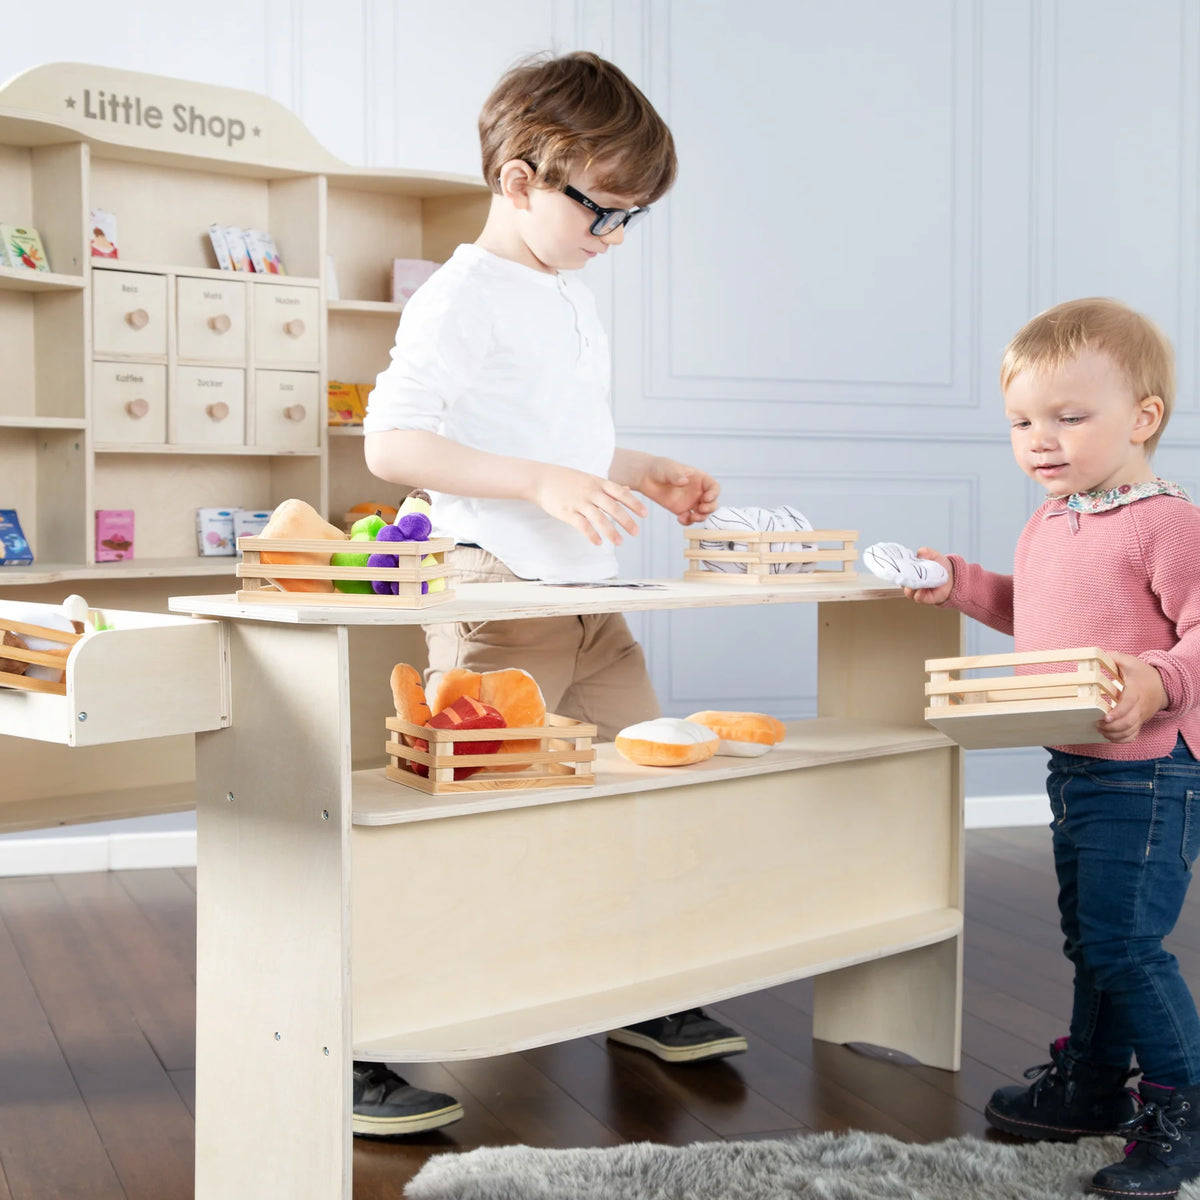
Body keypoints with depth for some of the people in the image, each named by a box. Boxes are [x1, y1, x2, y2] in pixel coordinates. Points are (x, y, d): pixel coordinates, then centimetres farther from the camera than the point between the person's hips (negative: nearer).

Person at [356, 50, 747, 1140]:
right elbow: (392, 442, -20)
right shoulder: (463, 296, -10)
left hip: (592, 600, 9)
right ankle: (357, 1051, -1)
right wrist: (544, 484, -27)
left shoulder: (574, 301, 19)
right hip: (498, 593, -9)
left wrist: (648, 475, 15)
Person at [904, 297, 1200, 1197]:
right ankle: (1091, 1085, 36)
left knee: (1125, 942, -6)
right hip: (1074, 768, 9)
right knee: (1089, 937, 20)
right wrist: (960, 584, 16)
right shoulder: (1048, 526, 9)